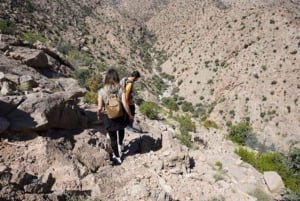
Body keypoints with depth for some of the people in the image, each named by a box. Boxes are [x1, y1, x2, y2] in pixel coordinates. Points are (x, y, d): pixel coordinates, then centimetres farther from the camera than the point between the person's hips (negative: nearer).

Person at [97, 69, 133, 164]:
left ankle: (117, 157, 32)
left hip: (108, 118, 0)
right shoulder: (121, 90, -16)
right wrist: (130, 115, -3)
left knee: (113, 138, 17)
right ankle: (120, 145, 54)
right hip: (120, 116, 1)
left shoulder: (102, 91, -16)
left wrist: (99, 115, 7)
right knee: (121, 129, 35)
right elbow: (125, 105, -19)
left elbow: (100, 108, -14)